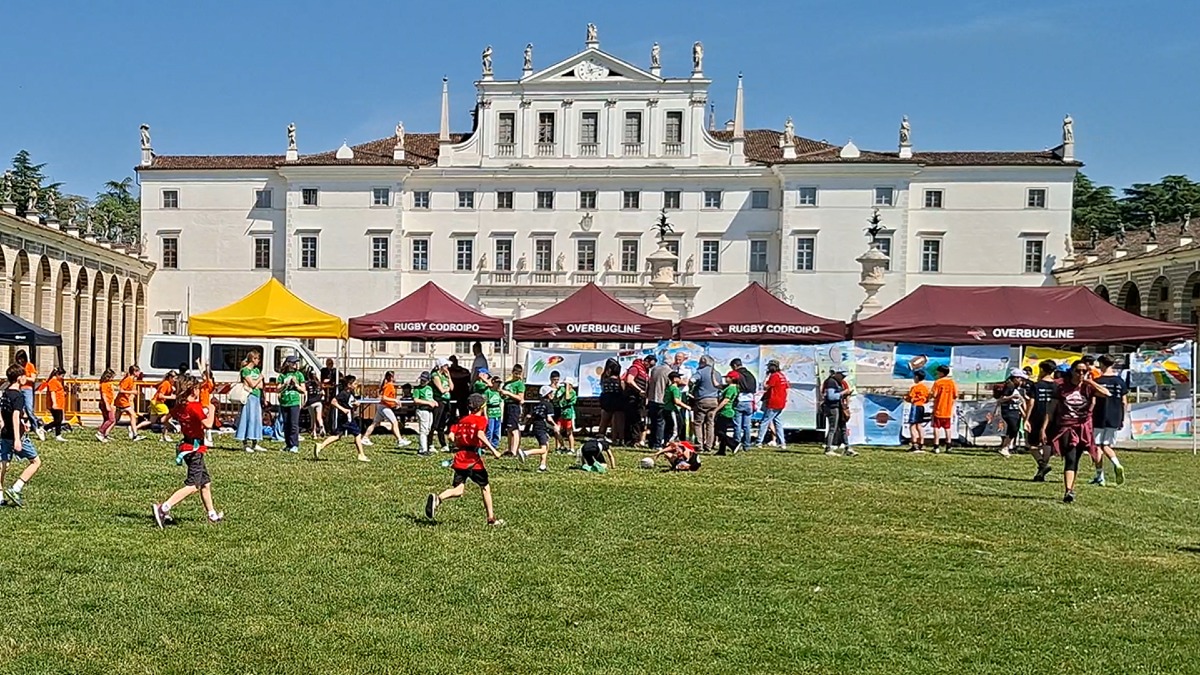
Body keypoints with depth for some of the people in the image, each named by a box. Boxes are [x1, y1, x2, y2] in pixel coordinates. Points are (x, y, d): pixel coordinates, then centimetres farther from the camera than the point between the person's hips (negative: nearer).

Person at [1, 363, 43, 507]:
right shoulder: (18, 395, -16)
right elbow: (15, 416, -26)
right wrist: (17, 439, -31)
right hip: (17, 436, -8)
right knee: (36, 462, 3)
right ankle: (15, 490, -6)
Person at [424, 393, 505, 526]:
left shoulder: (462, 420, 17)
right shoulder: (481, 419, -1)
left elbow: (451, 436, 8)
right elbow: (480, 435, -19)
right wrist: (493, 449, -18)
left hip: (460, 457, 5)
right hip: (473, 458, -5)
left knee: (458, 490, 2)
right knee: (485, 487, 12)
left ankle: (437, 499, -27)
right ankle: (491, 519, 16)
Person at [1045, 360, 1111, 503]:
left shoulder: (1088, 387, 4)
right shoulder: (1062, 387, 2)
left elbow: (1106, 393, -16)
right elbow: (1051, 408, 3)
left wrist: (1089, 380, -13)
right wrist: (1044, 428, -2)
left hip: (1083, 428, 2)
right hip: (1066, 428, -2)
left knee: (1074, 460, 10)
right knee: (1070, 459, -16)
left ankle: (1070, 489, 22)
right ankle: (1068, 491, -26)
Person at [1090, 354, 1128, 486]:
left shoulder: (1097, 381, -8)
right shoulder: (1120, 381, 5)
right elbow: (1124, 402, 7)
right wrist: (1123, 419, 15)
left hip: (1100, 418, -4)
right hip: (1115, 419, 4)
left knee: (1097, 446, 4)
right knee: (1106, 446, 14)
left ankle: (1100, 477, 4)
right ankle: (1117, 465, -12)